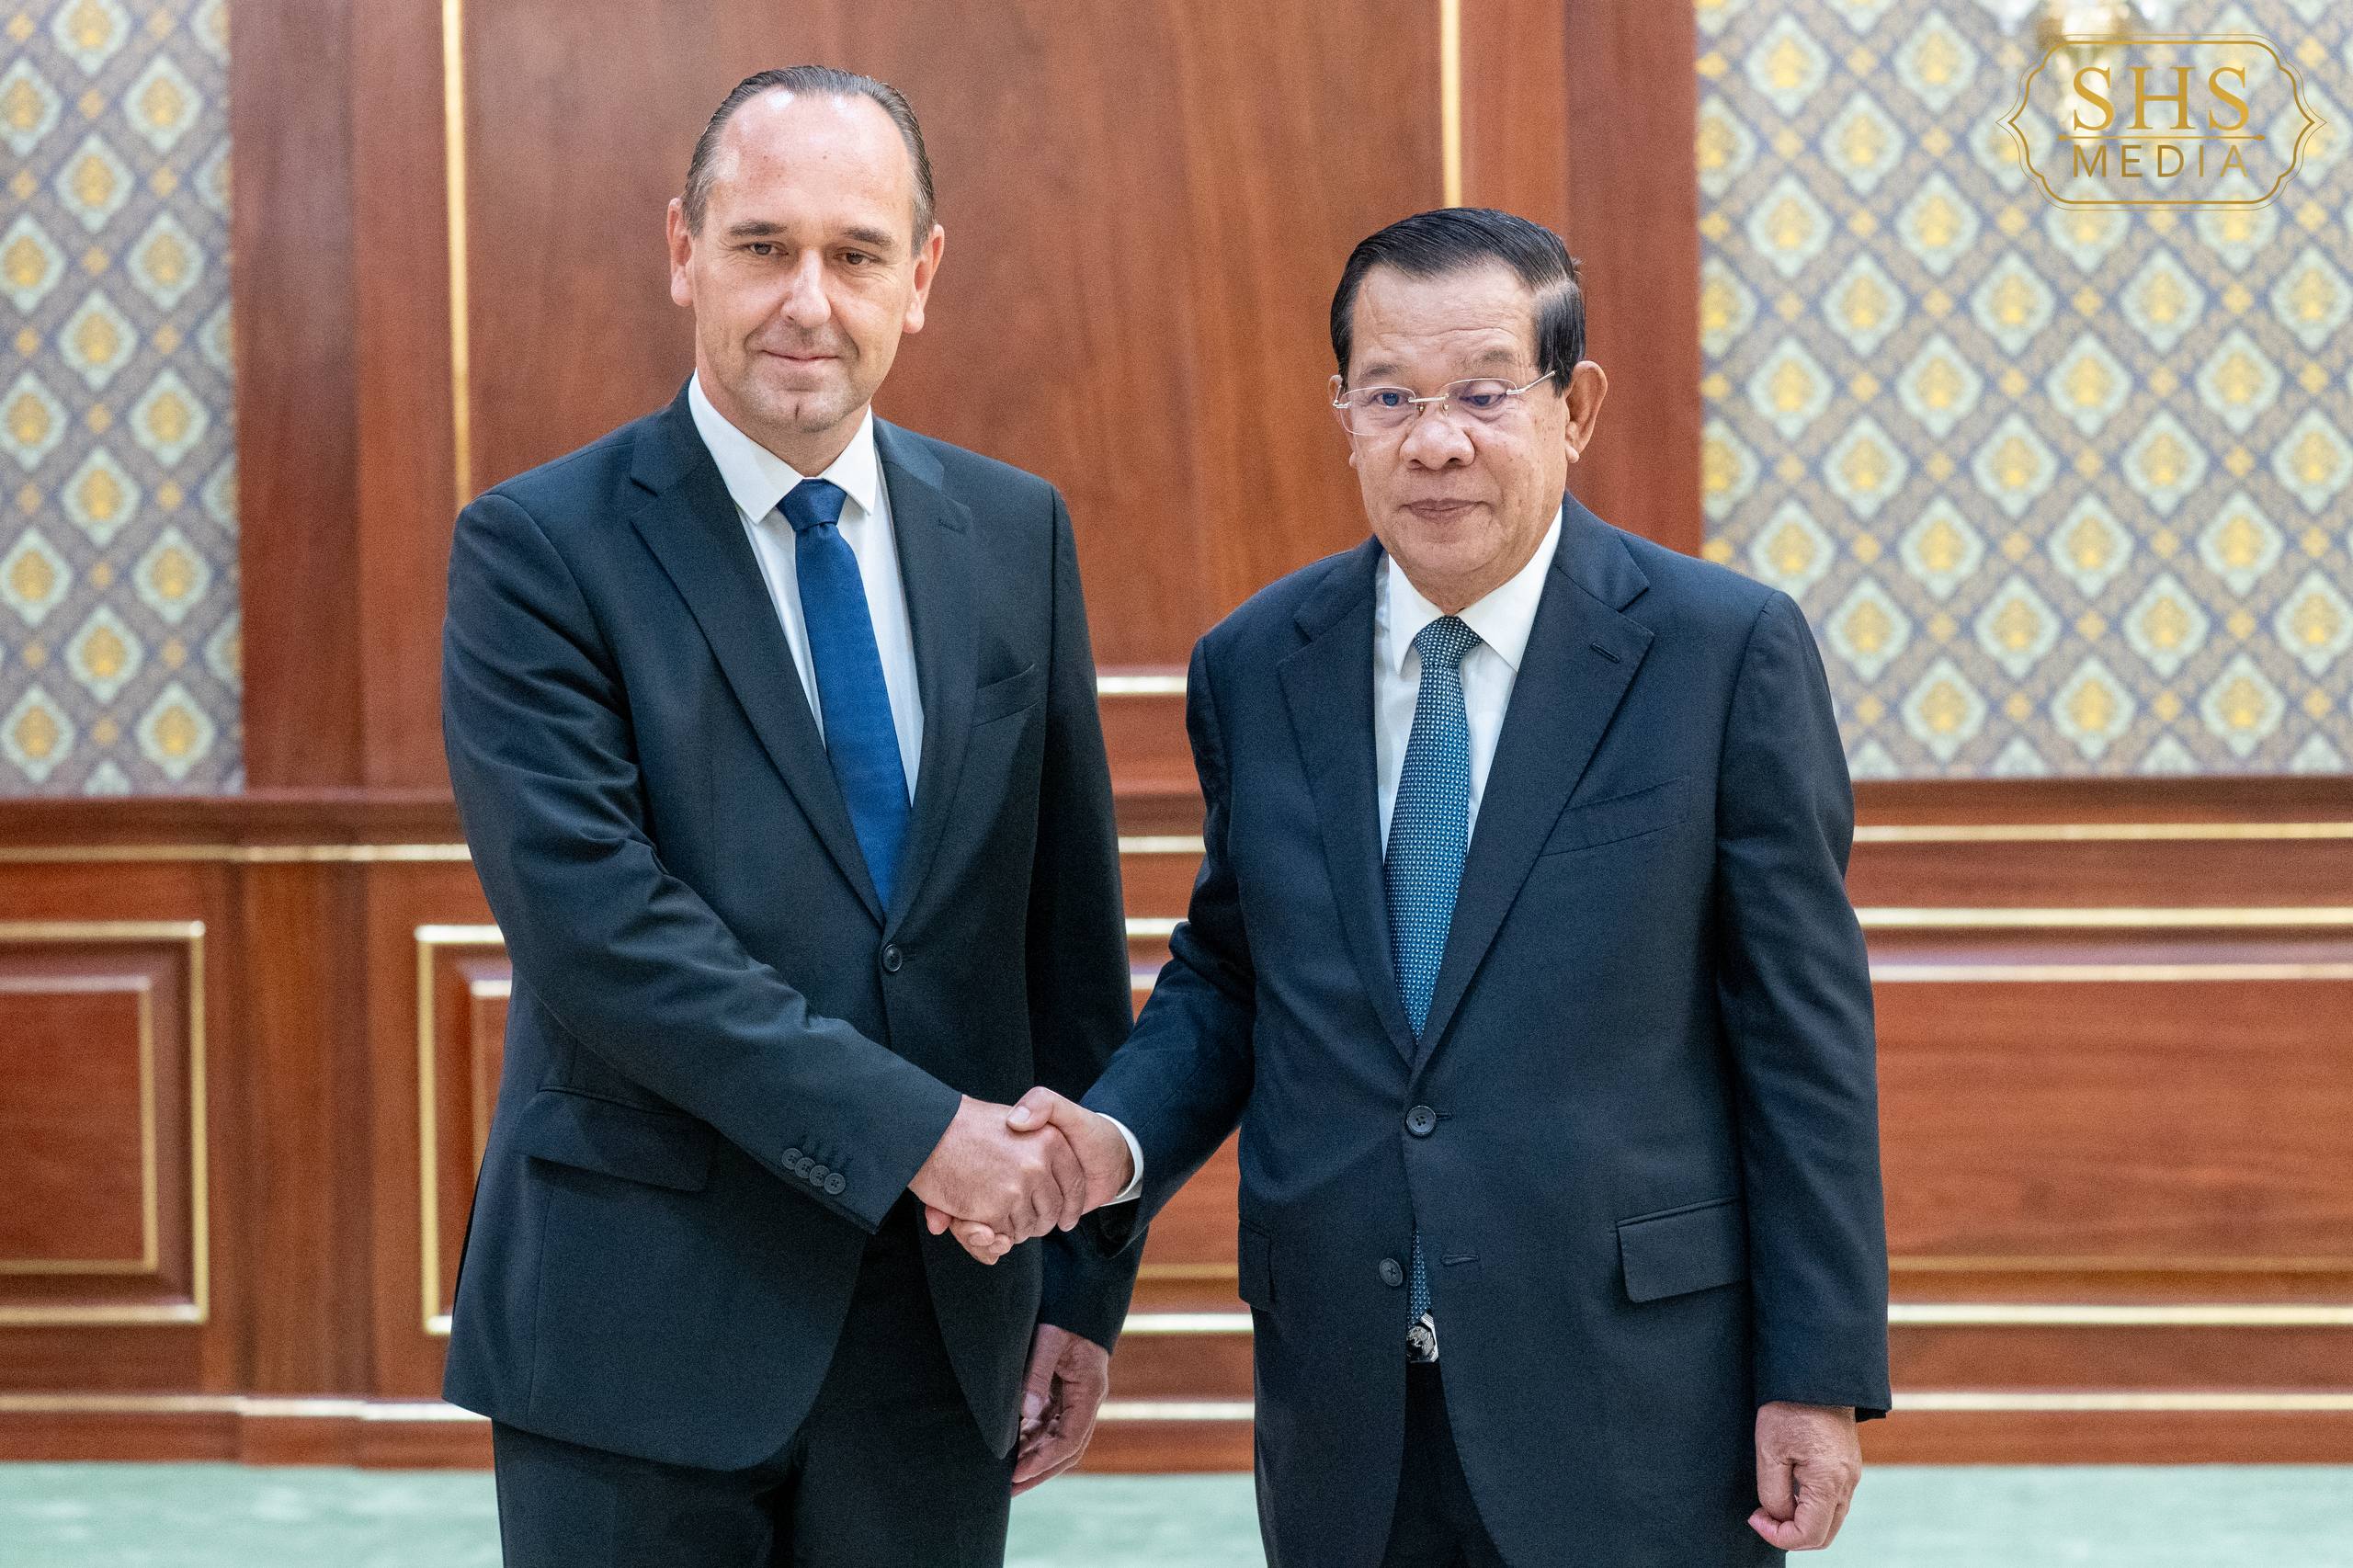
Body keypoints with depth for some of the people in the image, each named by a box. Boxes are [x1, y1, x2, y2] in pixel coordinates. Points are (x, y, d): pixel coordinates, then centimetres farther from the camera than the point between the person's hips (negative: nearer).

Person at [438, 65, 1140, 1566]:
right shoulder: (539, 547, -6)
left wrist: (1085, 1274, 8)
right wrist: (908, 1126, -20)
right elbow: (593, 921, -17)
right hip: (641, 1327, -3)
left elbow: (1071, 918, 9)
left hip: (944, 1315, 4)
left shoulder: (1015, 532, 7)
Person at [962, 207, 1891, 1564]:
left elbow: (1805, 1029, -5)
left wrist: (1819, 1374, -6)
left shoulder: (1726, 650, -6)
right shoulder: (1253, 666, 4)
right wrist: (1119, 1138, -6)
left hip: (1636, 1405, -3)